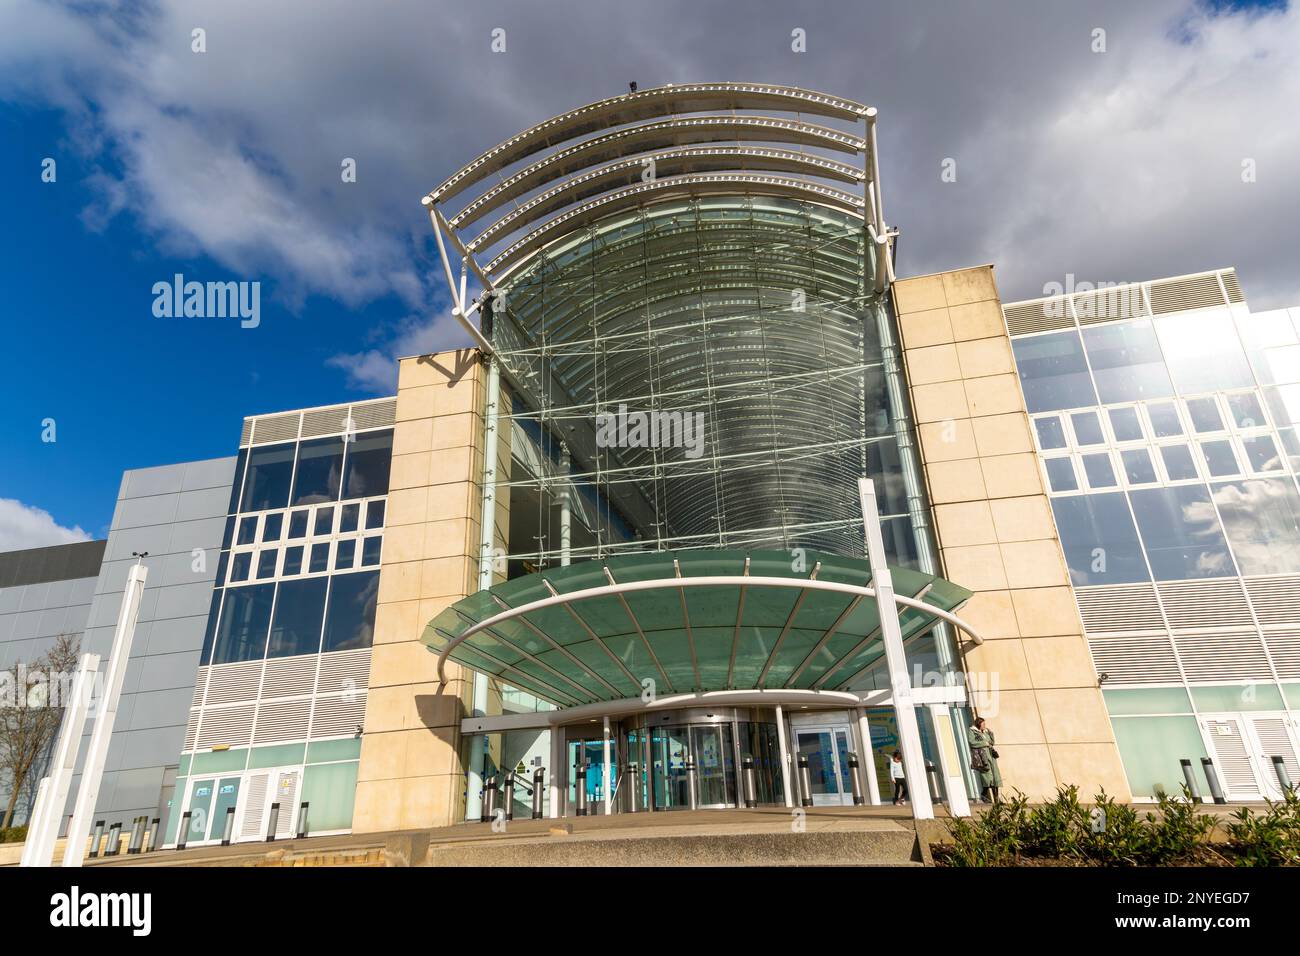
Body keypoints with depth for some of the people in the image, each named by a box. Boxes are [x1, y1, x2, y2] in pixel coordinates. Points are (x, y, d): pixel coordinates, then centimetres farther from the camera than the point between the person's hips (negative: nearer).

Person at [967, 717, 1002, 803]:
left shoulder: (985, 732, 25)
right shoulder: (971, 731, 4)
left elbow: (992, 742, 24)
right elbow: (972, 742, -9)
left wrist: (991, 732, 15)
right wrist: (984, 743, -6)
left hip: (990, 755, 7)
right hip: (981, 756, -7)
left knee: (995, 777, -1)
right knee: (988, 777, -16)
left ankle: (996, 799, 1)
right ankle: (983, 795, -4)